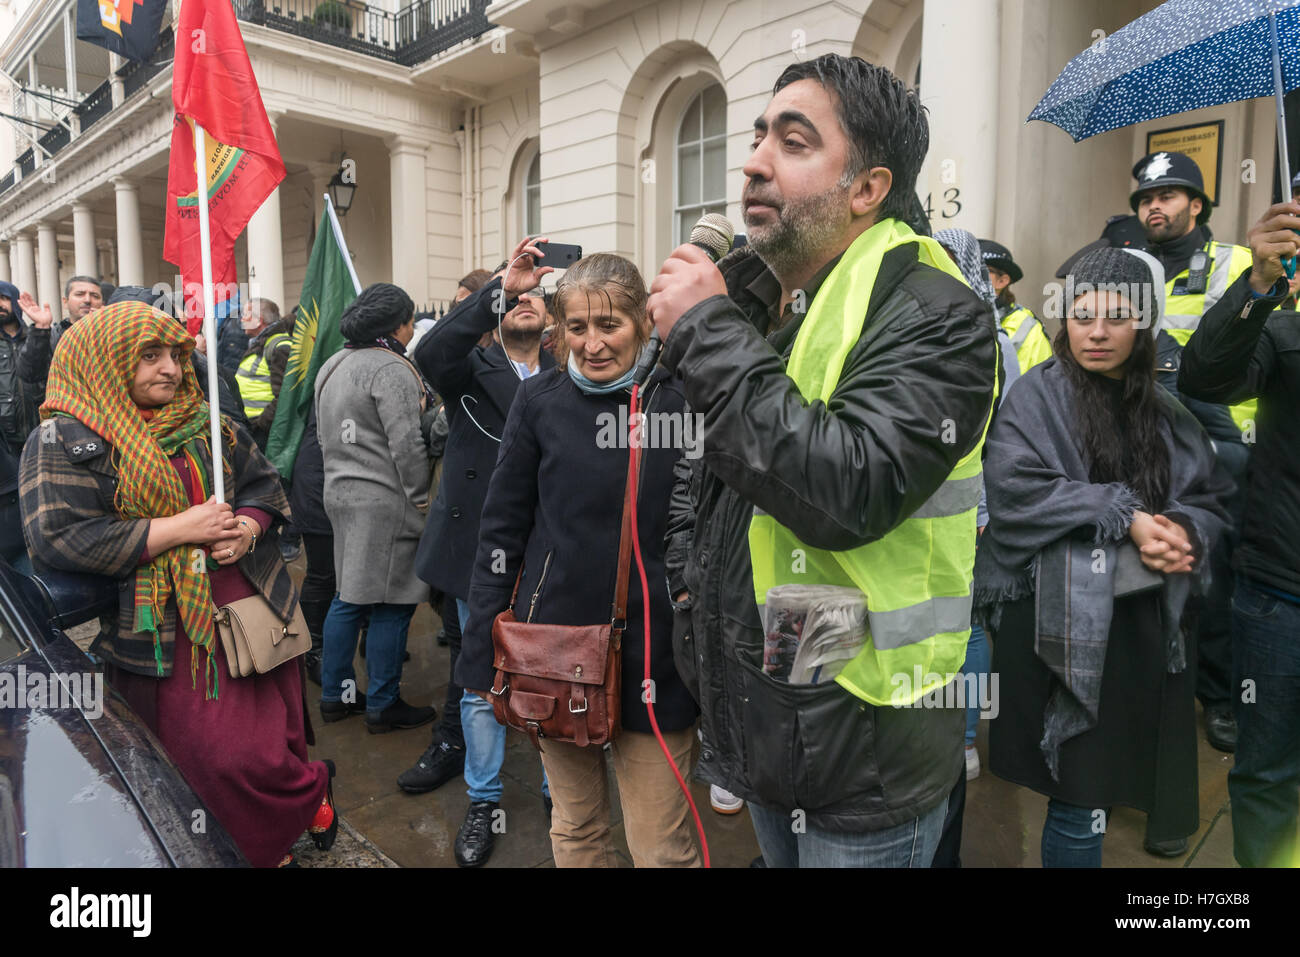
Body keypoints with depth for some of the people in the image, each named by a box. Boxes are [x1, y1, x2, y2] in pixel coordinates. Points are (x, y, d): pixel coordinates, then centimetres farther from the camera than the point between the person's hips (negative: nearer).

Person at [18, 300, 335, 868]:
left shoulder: (206, 422, 10)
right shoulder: (63, 441, -5)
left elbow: (264, 484, 15)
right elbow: (55, 538, -15)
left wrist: (247, 527, -8)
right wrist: (179, 528, -17)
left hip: (254, 606, 4)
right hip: (164, 635, -4)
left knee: (274, 735, 9)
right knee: (225, 761, -6)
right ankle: (311, 790, 22)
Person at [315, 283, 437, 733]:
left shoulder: (332, 365, 15)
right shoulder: (390, 369, -15)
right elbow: (407, 444, -18)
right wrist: (420, 498, -9)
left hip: (340, 492, 10)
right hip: (384, 500, -10)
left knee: (349, 595, 17)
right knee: (391, 603, 0)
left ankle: (335, 694, 27)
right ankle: (383, 706, 10)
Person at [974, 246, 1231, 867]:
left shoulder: (1164, 413, 13)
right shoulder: (1038, 395, -3)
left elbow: (1211, 499, 13)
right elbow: (1014, 488, -16)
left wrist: (1183, 531, -10)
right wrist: (1124, 517, -17)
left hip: (1144, 625, 5)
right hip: (1062, 624, -5)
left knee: (1123, 776, 12)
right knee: (1081, 803, -1)